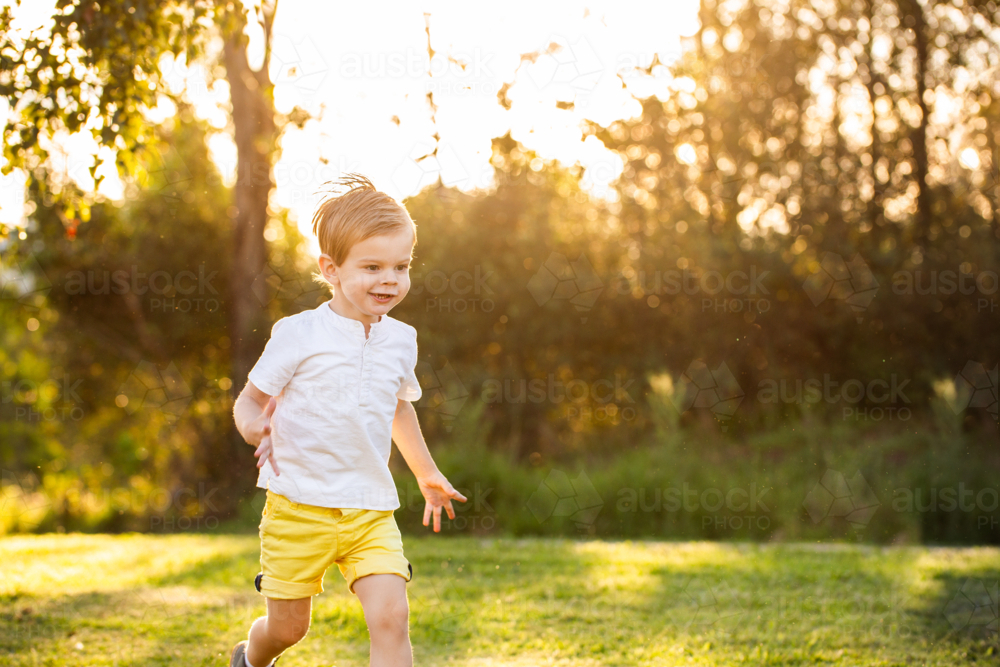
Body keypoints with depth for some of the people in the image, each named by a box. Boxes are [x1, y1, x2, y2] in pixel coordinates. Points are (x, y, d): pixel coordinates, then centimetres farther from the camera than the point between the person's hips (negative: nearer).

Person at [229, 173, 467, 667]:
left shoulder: (401, 340, 6)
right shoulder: (299, 335, -9)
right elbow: (248, 401, -3)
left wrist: (427, 475, 32)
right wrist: (256, 428, -27)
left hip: (371, 511, 3)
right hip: (299, 505, -3)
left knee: (391, 617, -15)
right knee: (288, 627, 11)